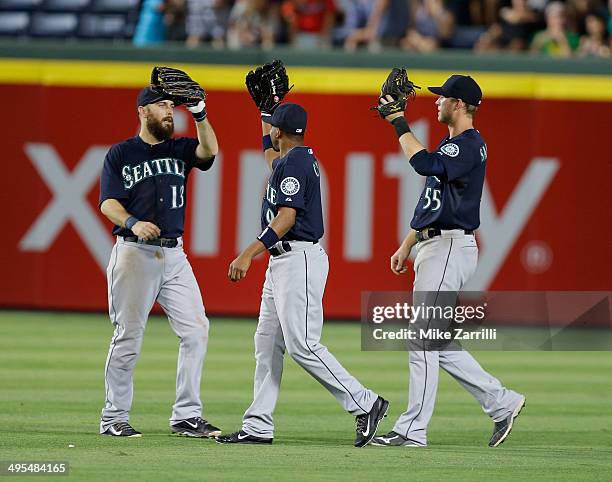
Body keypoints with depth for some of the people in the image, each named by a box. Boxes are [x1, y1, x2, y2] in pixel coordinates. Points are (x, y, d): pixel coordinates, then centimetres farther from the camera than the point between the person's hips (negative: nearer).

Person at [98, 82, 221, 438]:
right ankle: (114, 418, 5)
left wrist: (200, 114, -20)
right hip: (134, 253, -4)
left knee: (196, 330, -3)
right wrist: (132, 223, -23)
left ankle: (187, 416, 3)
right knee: (128, 337, -4)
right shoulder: (121, 154, 4)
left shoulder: (179, 149, 14)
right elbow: (108, 202, -5)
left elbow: (209, 151, -7)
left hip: (174, 255, 4)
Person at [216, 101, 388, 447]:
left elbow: (286, 217, -23)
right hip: (282, 262, 11)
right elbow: (274, 160, 43)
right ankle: (258, 427, 7)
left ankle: (365, 404, -9)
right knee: (267, 344, 7)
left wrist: (249, 254, -28)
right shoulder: (300, 158, 17)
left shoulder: (294, 163, -13)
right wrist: (264, 114, 44)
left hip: (300, 259, -11)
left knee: (303, 346, -13)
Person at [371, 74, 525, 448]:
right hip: (434, 248, 11)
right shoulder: (451, 145, 20)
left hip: (450, 248, -11)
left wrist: (399, 124, -21)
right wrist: (407, 246, 22)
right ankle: (502, 402, 14)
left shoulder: (471, 144, -12)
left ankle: (413, 430, -8)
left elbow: (425, 164, -29)